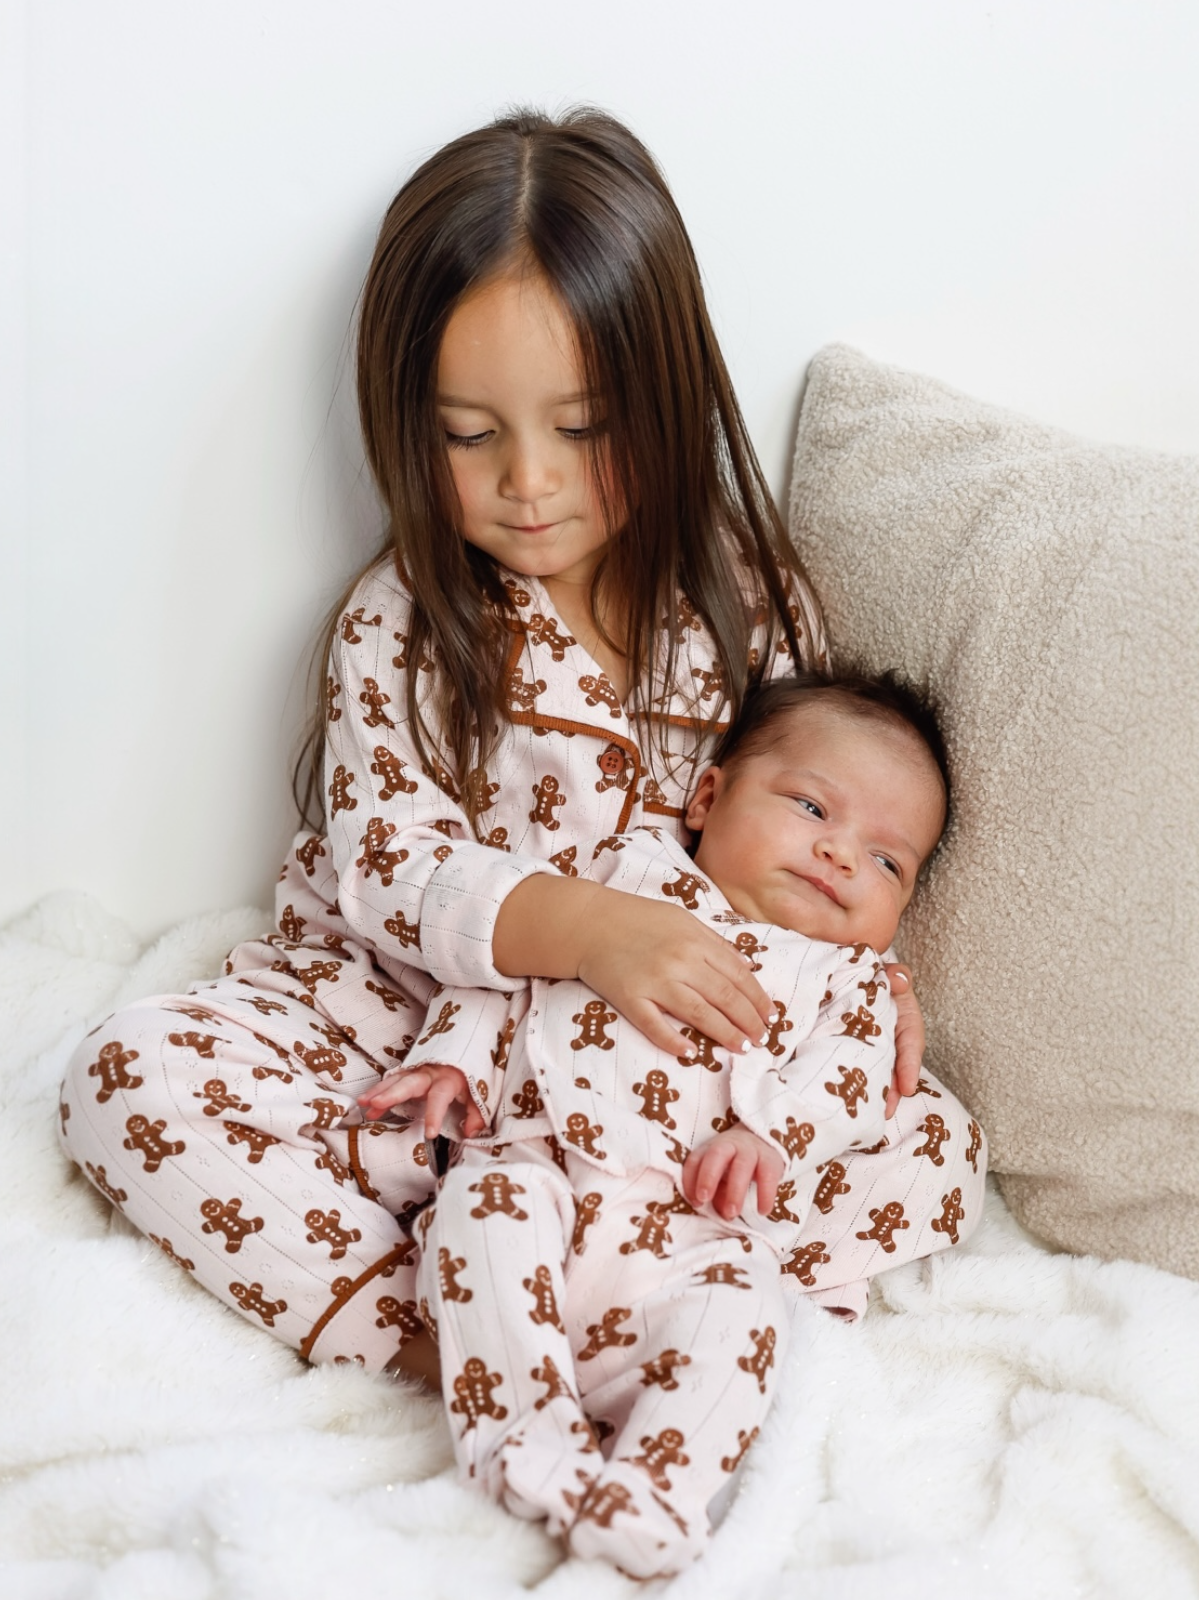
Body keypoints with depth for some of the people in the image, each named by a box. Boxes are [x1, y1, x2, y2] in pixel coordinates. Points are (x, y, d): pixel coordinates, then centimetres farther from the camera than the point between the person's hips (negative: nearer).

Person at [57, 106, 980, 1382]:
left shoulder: (748, 597, -3)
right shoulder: (393, 630, -8)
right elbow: (390, 871, -17)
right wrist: (580, 925, -36)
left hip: (663, 1043, 2)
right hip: (421, 1008, -1)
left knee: (931, 1131, -20)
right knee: (130, 1076, -22)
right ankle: (414, 1333, -31)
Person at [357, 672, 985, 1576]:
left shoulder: (846, 977, 21)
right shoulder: (631, 869, 23)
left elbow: (848, 1079, 3)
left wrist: (766, 1130, -18)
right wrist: (457, 1055, 4)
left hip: (688, 1226, 0)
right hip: (540, 1167, 1)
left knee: (739, 1300, -30)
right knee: (487, 1197, -31)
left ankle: (647, 1492, -37)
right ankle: (524, 1423, -32)